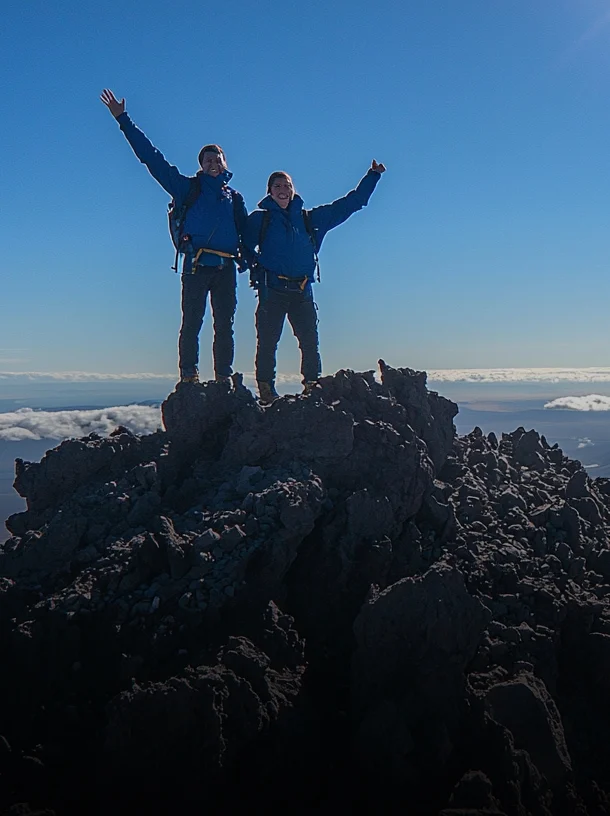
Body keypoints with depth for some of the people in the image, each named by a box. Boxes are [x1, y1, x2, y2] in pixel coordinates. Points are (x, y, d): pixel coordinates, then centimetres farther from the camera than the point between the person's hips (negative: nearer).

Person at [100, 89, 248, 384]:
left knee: (224, 326, 3)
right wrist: (123, 120, 5)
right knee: (191, 323, -9)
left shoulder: (234, 196, 22)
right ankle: (188, 377, -7)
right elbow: (151, 156, 8)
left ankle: (223, 379, 6)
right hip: (196, 264, -3)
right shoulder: (188, 187, 11)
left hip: (226, 268, 4)